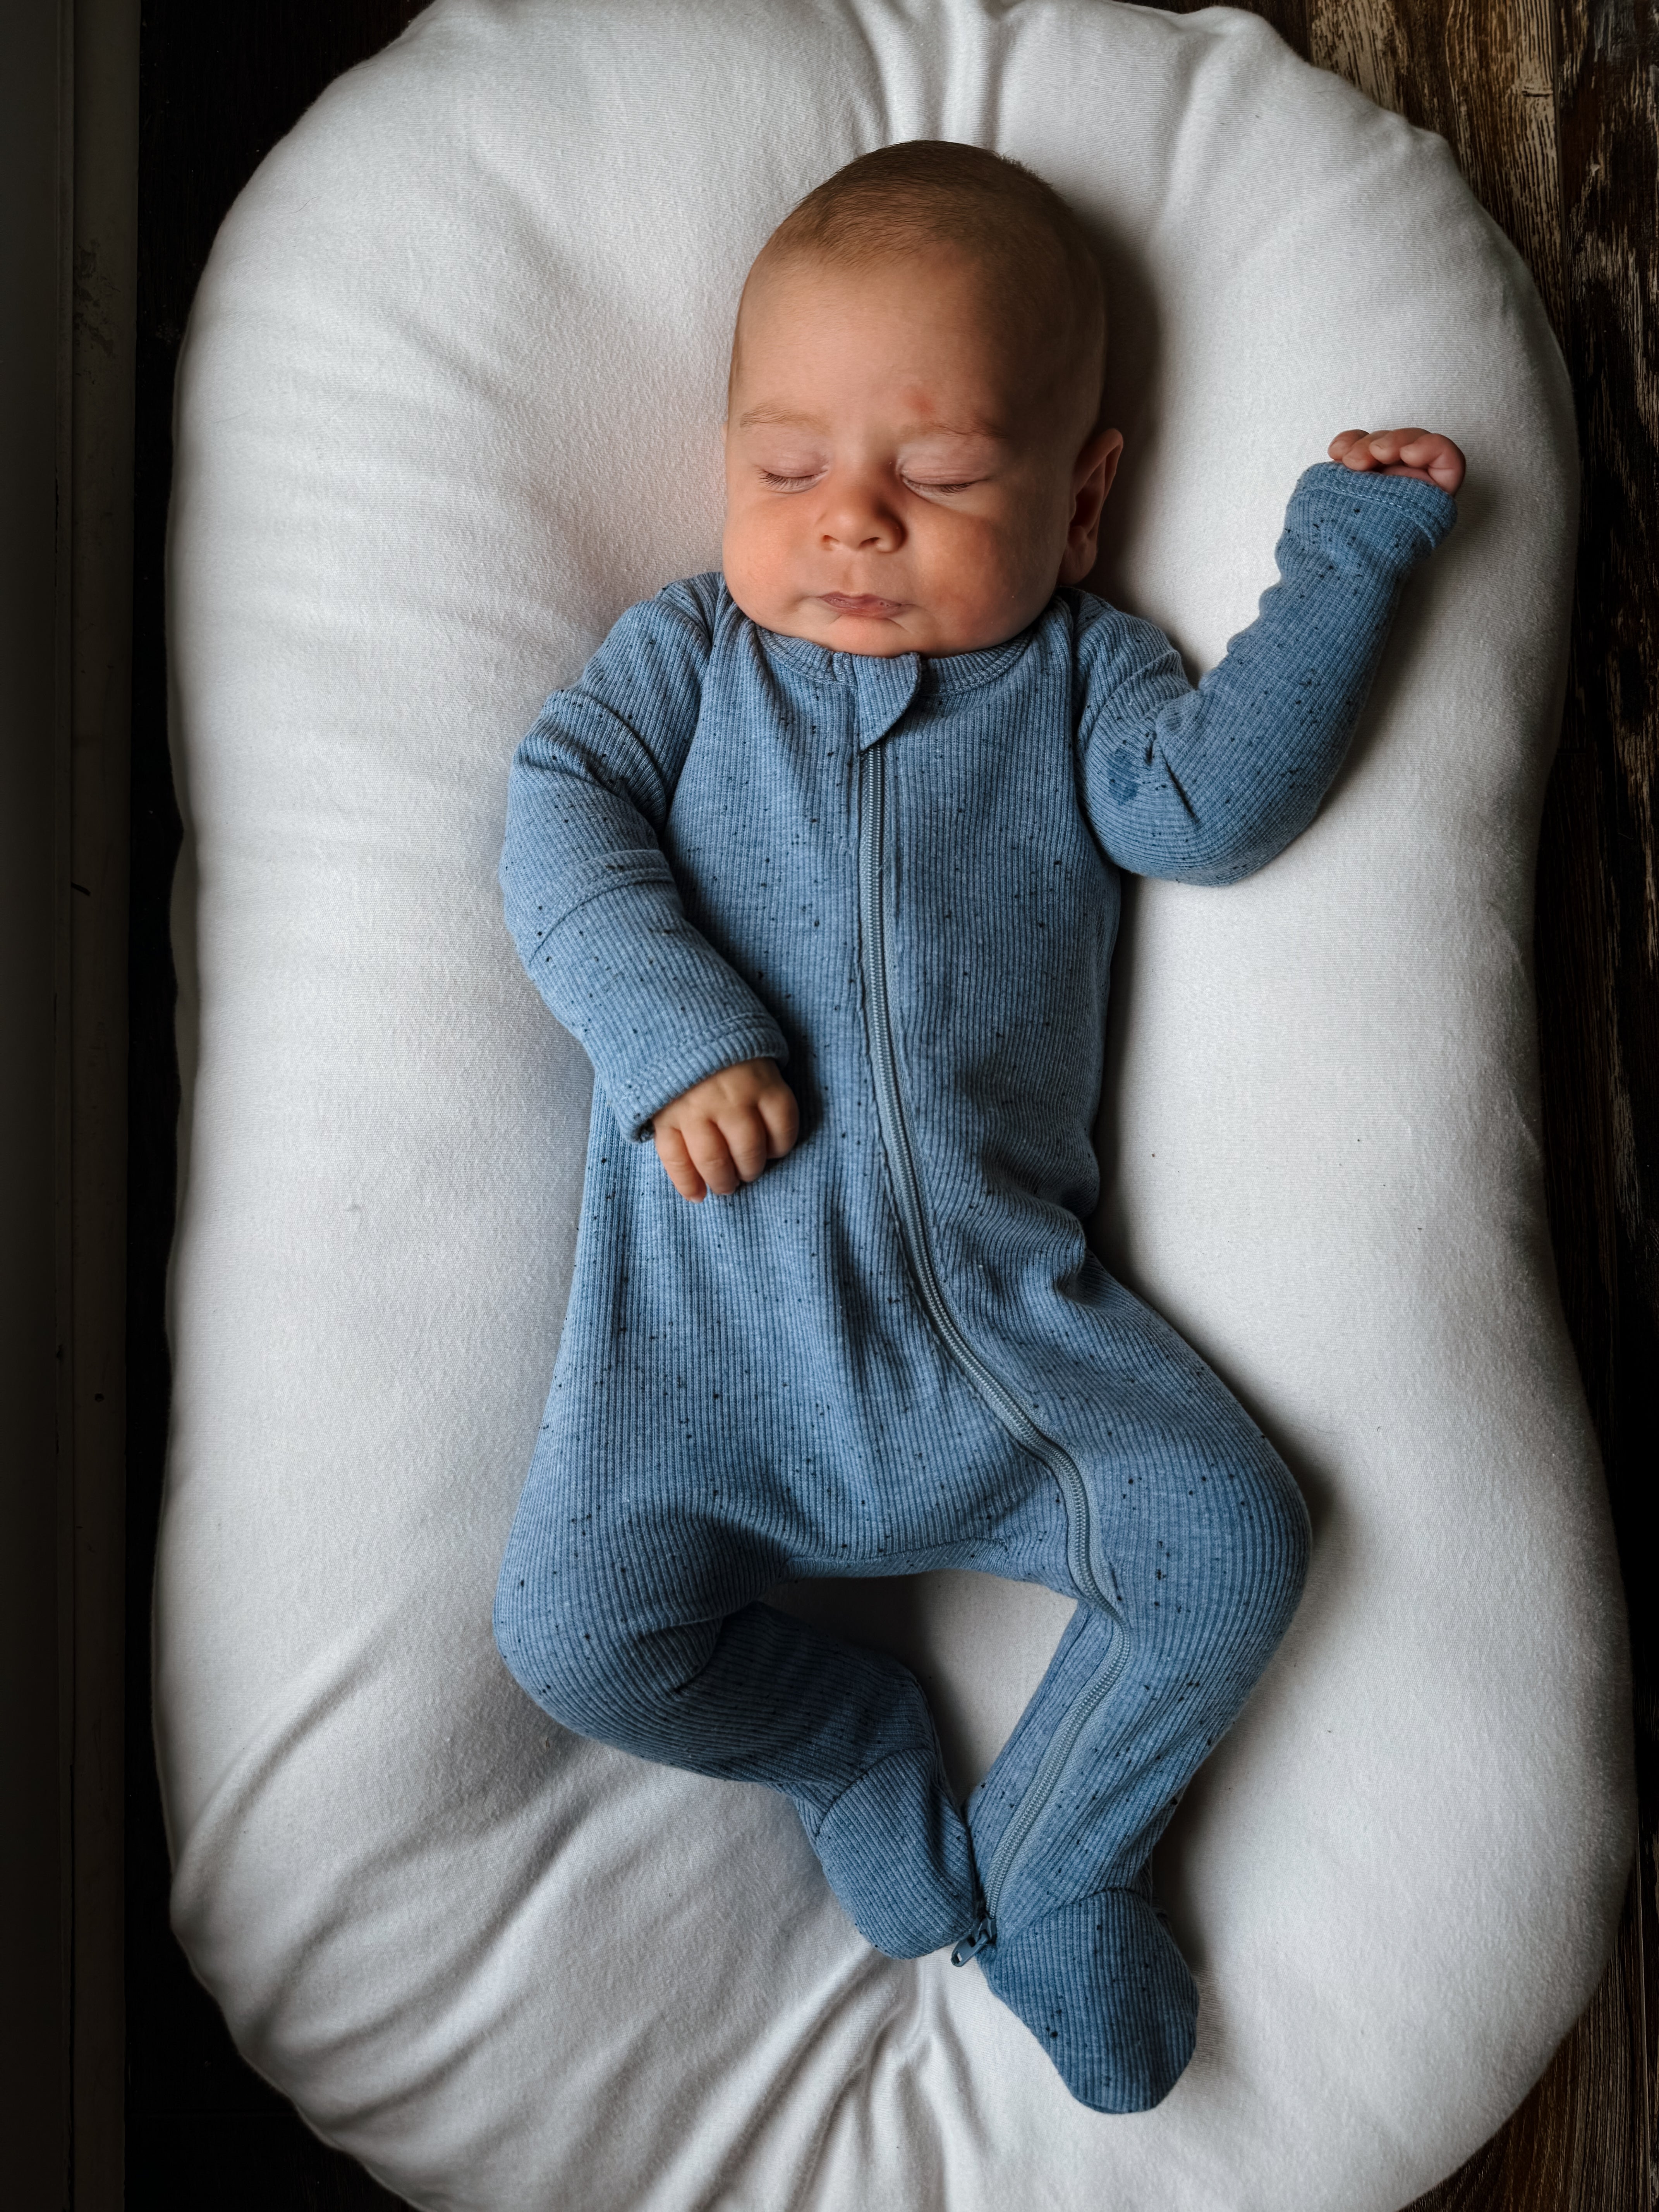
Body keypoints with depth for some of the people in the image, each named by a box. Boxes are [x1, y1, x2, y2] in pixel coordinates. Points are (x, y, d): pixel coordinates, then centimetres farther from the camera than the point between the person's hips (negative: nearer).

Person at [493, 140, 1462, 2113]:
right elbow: (560, 812, 0)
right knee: (580, 1629, -12)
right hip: (704, 1305, 0)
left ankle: (1050, 1874, 18)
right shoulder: (688, 651, 13)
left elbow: (1223, 797, -4)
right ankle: (854, 1743, 20)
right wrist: (671, 1026, -15)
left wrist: (1349, 554, -3)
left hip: (999, 1306, 1)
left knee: (1228, 1544, -9)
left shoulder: (1077, 676, 11)